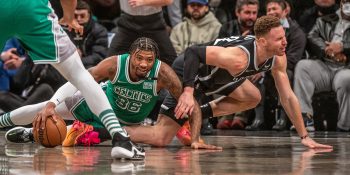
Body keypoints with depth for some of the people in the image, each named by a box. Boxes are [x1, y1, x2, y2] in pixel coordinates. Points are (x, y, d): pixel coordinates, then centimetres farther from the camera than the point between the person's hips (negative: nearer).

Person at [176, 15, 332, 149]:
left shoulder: (278, 59, -18)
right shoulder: (239, 58, -41)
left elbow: (288, 97, -8)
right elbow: (193, 52, -41)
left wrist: (304, 136, -10)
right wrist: (188, 91, -51)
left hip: (218, 71, 7)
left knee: (253, 98, 18)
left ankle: (201, 112, 15)